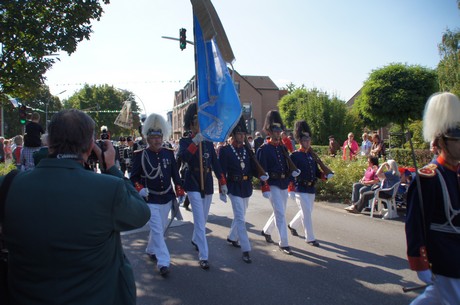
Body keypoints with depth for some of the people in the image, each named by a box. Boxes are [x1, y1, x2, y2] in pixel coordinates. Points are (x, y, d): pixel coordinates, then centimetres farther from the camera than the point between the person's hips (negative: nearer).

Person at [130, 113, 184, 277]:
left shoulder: (169, 153, 1)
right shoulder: (140, 155, -9)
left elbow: (175, 174, 7)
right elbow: (133, 177, -4)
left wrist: (180, 193, 2)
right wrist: (140, 189, -22)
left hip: (166, 198, 5)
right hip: (150, 200, -4)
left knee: (161, 228, 18)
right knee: (157, 230, -6)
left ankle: (151, 250, 42)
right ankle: (163, 262, 0)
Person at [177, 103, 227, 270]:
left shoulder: (209, 142, 8)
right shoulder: (185, 141, -4)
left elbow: (215, 163, 8)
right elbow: (182, 158, -24)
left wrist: (222, 182, 3)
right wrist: (195, 142, -31)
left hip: (208, 184, 5)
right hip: (193, 184, -5)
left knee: (203, 218, 18)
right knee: (200, 220, -9)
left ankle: (195, 240, 44)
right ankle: (203, 256, -5)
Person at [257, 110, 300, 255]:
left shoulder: (283, 148, 11)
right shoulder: (264, 149, -9)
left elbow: (288, 165, 15)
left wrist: (293, 171, -7)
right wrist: (265, 188, -19)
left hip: (284, 184, 7)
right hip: (273, 185, -7)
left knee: (279, 212, 18)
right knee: (280, 213, -9)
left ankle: (266, 231, 41)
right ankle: (284, 243, 1)